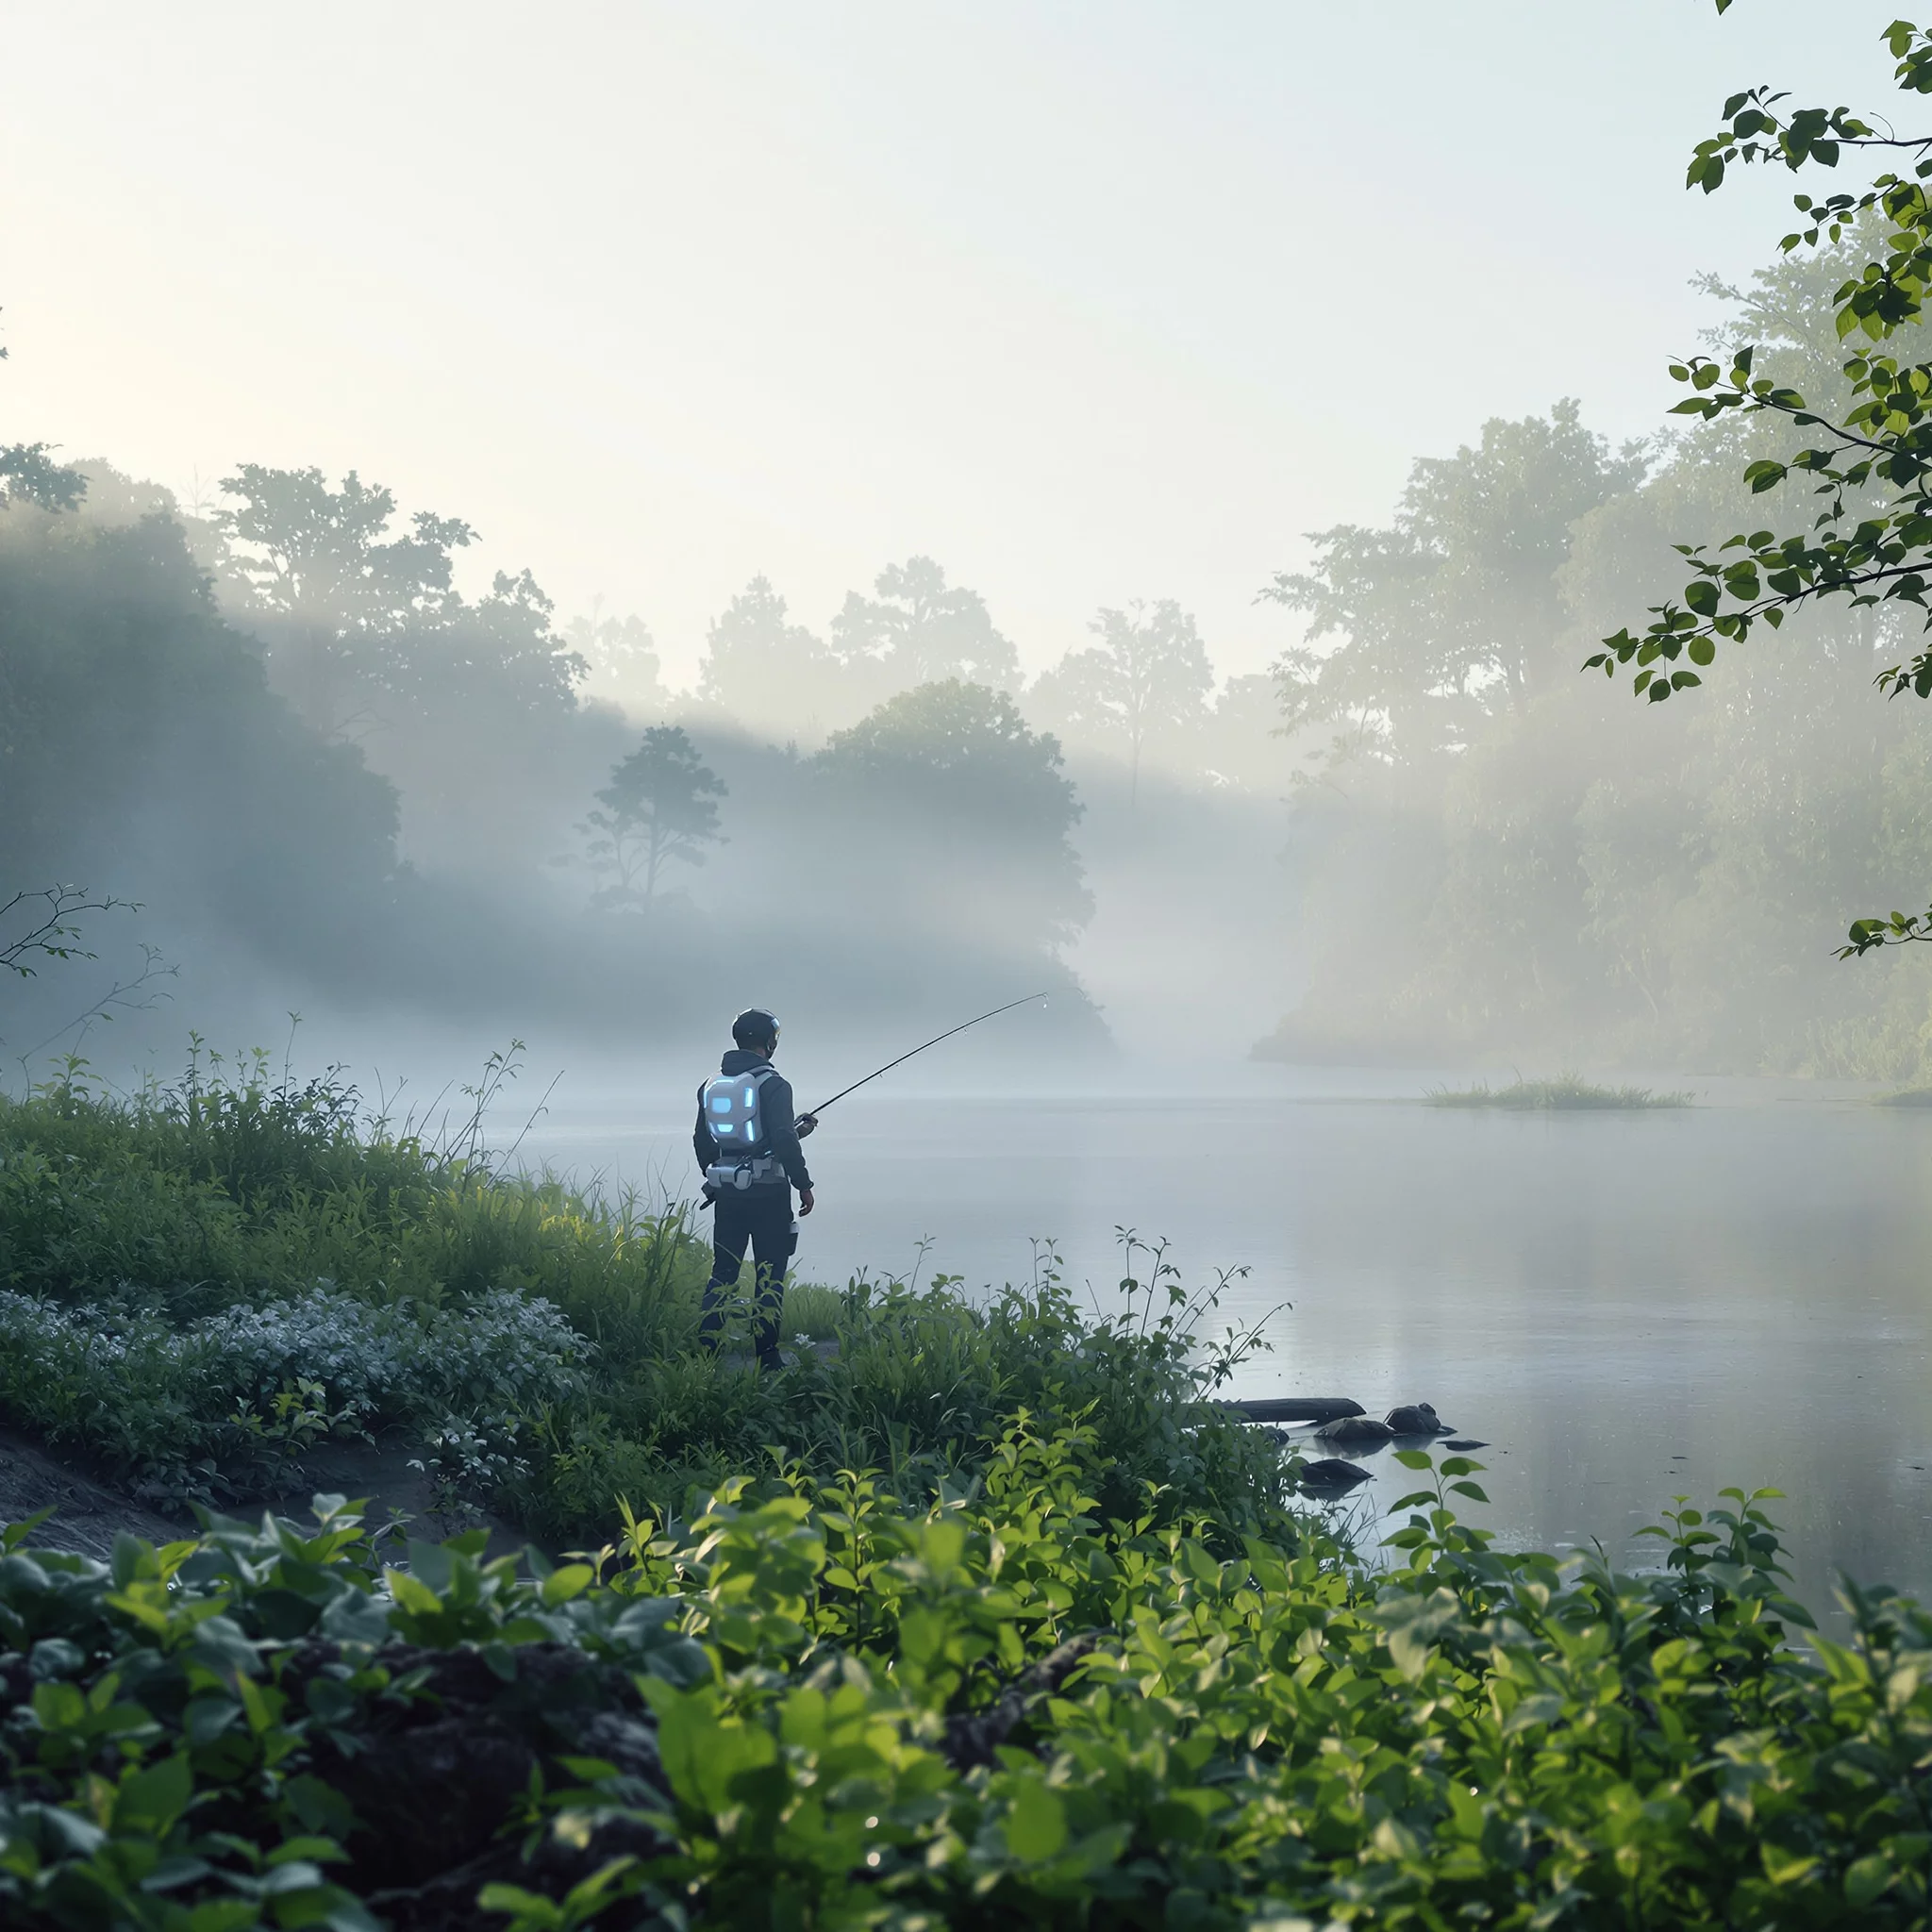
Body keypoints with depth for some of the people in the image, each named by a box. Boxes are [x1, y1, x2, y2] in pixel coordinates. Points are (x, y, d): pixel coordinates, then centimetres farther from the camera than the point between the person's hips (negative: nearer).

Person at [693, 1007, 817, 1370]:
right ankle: (766, 1360, 2)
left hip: (726, 1192, 6)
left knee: (723, 1272, 11)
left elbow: (702, 1143, 16)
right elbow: (785, 1142, -18)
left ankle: (703, 1352, 4)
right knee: (769, 1275, 1)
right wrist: (803, 1185, -9)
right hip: (767, 1193, -6)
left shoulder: (711, 1086, 9)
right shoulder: (771, 1085, -12)